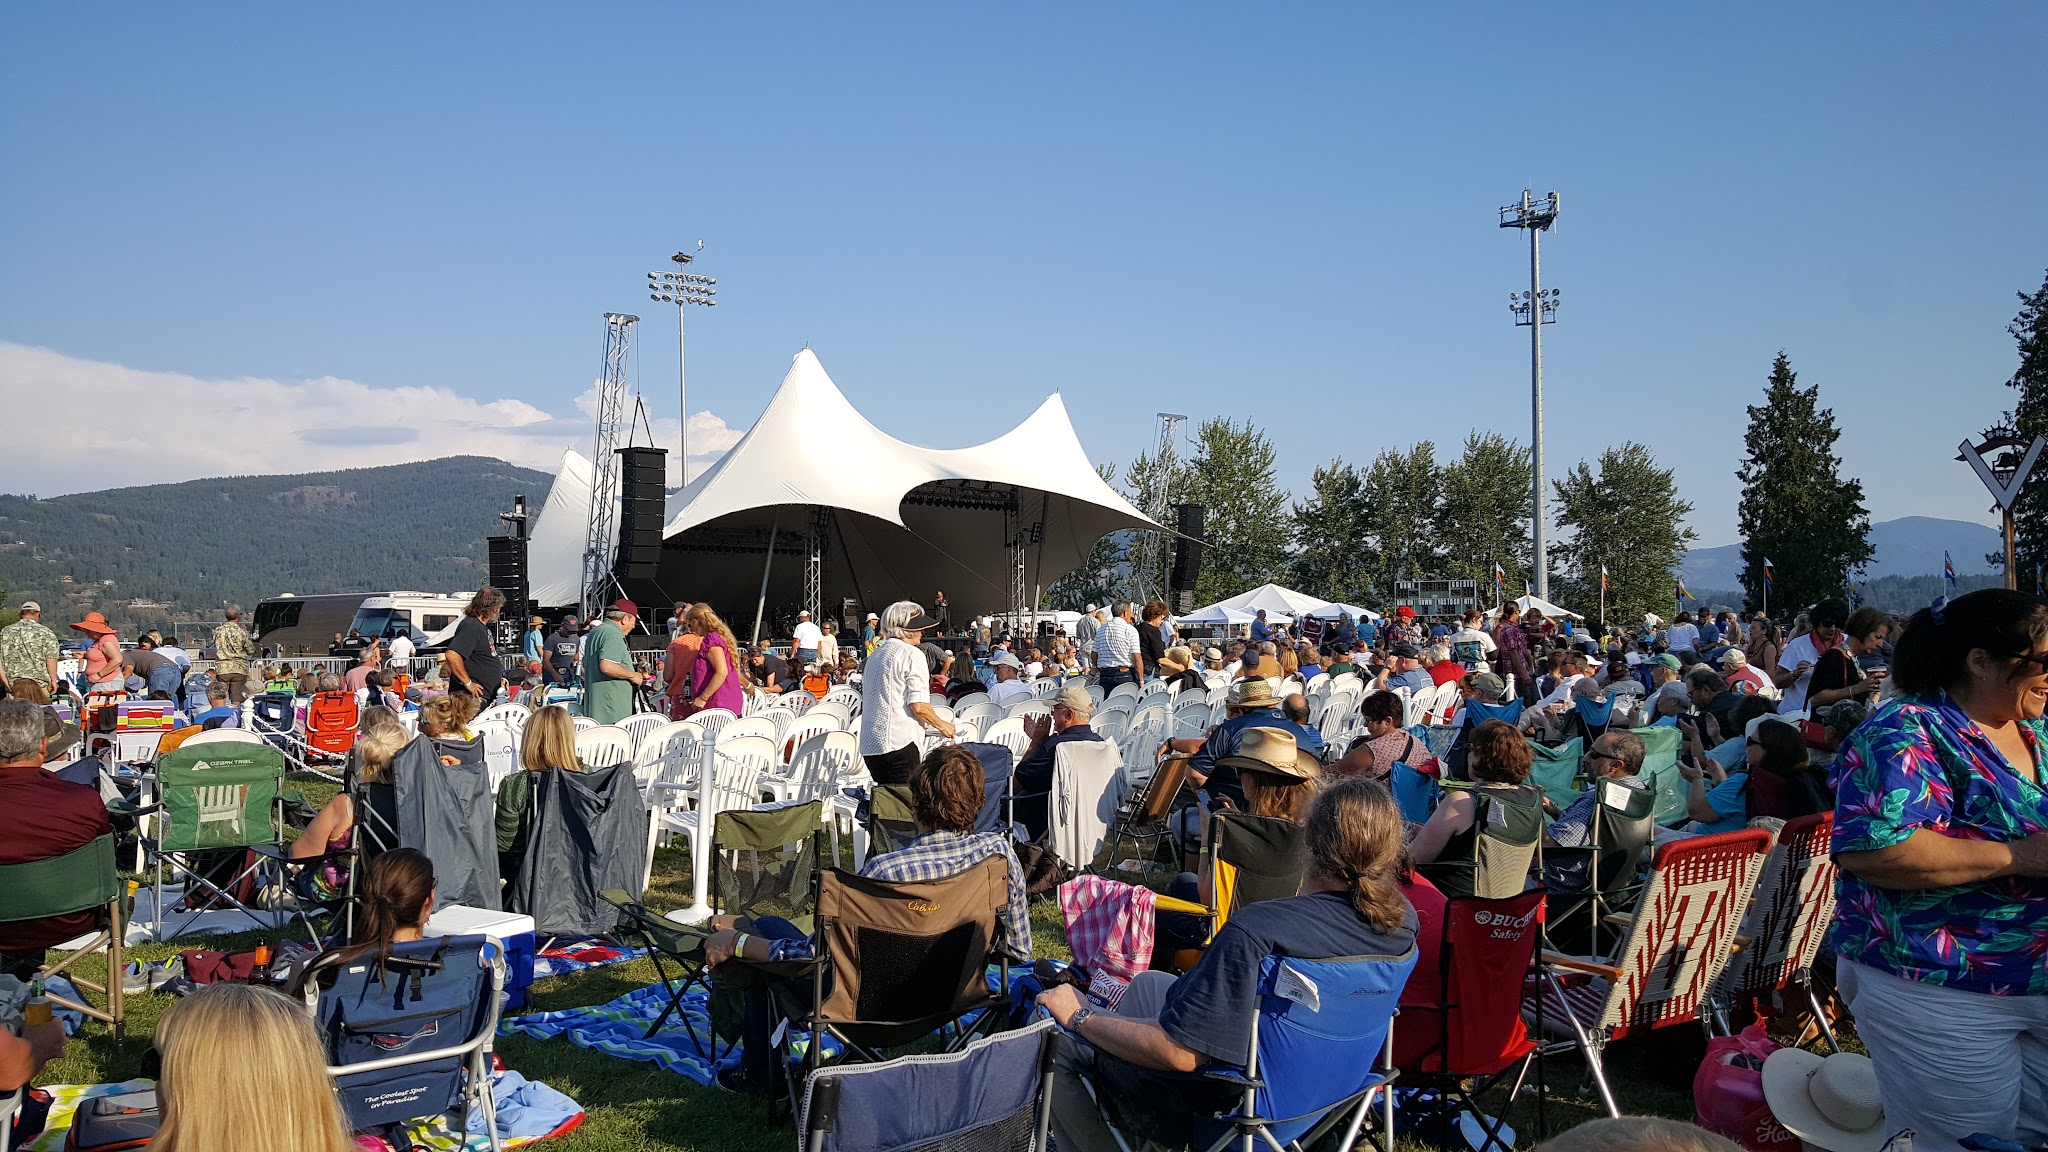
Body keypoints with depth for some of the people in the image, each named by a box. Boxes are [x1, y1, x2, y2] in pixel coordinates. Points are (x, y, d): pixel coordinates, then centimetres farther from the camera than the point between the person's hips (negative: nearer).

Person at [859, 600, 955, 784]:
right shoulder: (912, 654, -7)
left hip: (869, 745, 8)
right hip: (899, 743, -8)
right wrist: (942, 726, 4)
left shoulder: (875, 655, 17)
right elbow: (919, 706, -14)